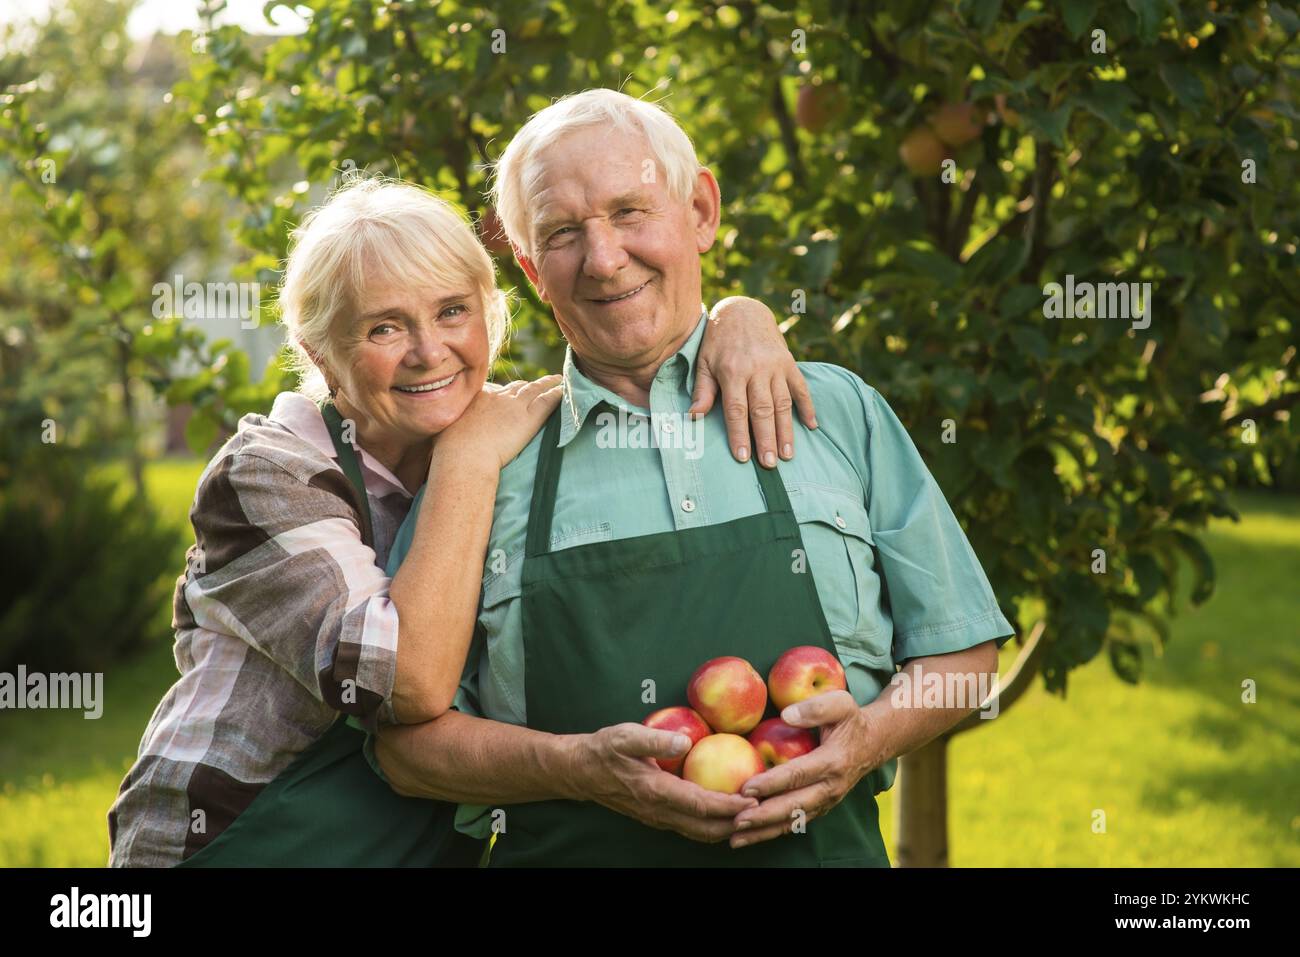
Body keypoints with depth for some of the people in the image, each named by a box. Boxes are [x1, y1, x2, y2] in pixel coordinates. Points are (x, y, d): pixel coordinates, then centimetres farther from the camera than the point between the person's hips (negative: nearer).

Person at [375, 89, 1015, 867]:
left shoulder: (837, 413, 8)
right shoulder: (491, 460, 4)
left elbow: (960, 649, 14)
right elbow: (408, 743, 4)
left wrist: (870, 736, -5)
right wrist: (579, 768, -12)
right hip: (568, 853, 2)